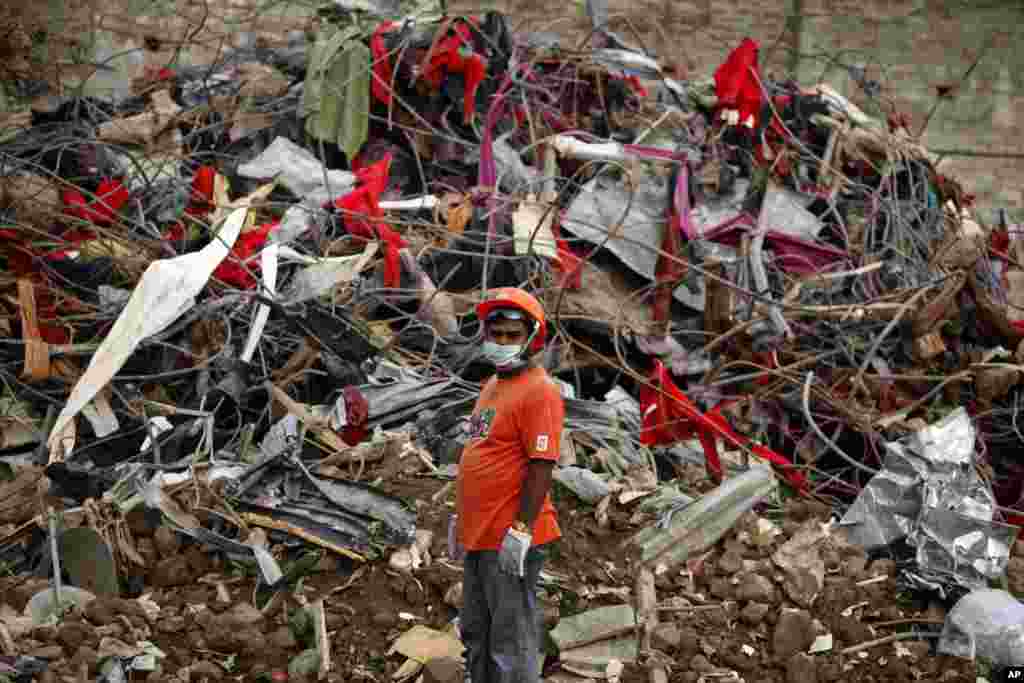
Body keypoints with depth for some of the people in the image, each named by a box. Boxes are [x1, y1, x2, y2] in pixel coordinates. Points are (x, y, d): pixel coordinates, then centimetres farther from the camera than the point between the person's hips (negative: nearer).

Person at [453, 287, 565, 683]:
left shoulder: (538, 391, -14)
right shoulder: (492, 386, 15)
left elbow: (541, 466, -20)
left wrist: (521, 530, -23)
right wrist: (460, 516, 22)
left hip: (509, 541, -10)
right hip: (479, 535, 10)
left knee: (511, 641, -4)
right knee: (476, 635, 19)